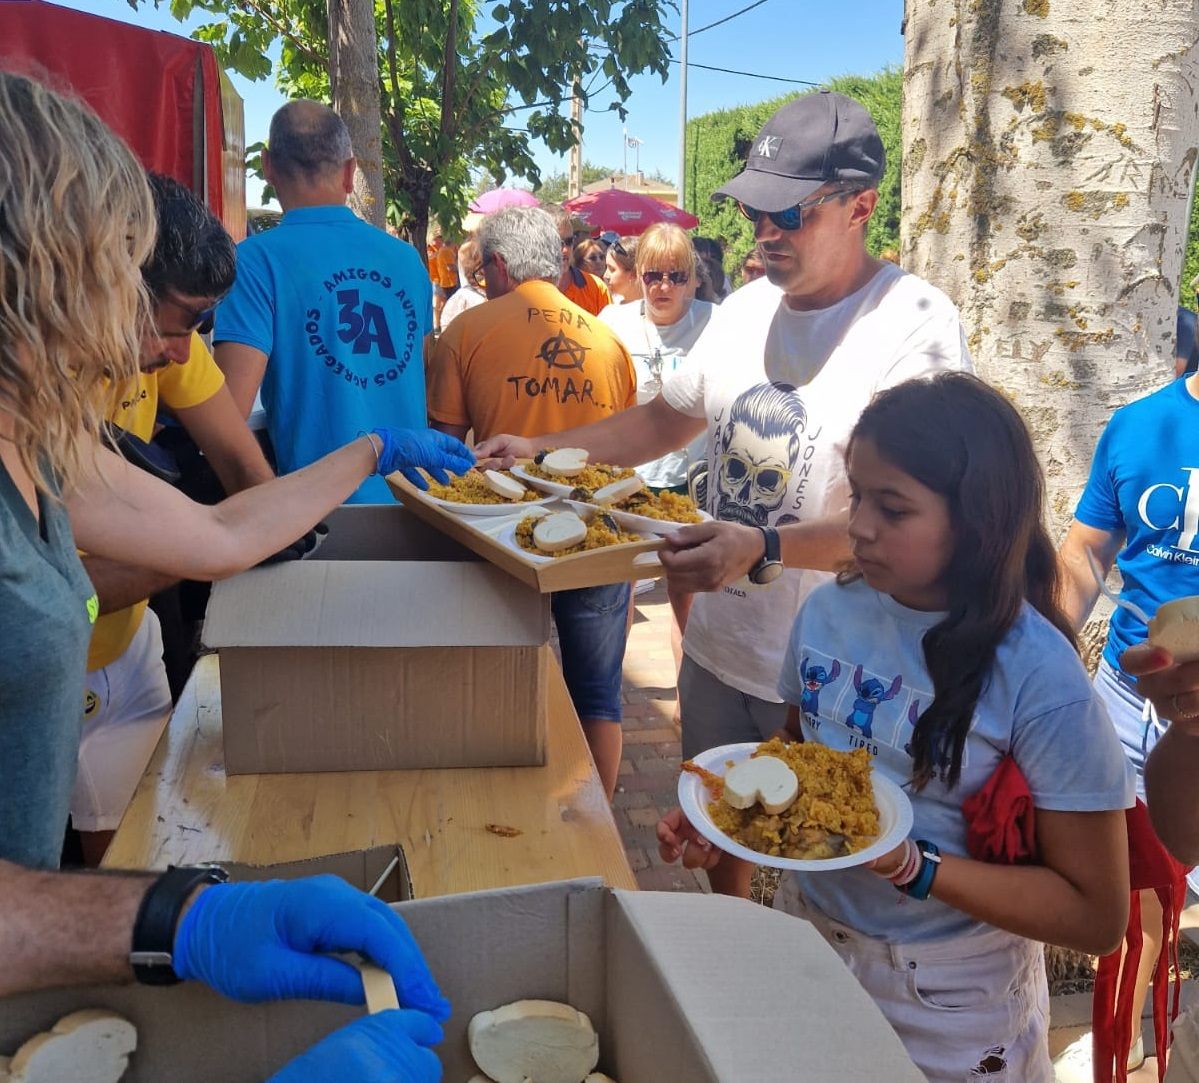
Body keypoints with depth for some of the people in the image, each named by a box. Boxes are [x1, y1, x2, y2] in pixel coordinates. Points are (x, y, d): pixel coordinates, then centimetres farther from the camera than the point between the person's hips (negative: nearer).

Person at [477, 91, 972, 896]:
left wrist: (762, 549, -41)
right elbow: (668, 421, 16)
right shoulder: (745, 310, 4)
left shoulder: (914, 326, -20)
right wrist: (538, 449, 6)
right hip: (718, 648, 7)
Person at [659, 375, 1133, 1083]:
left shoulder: (1043, 682, -23)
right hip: (805, 943, 5)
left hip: (949, 1008, -4)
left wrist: (909, 865, -29)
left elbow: (1098, 917, -19)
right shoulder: (829, 611, -9)